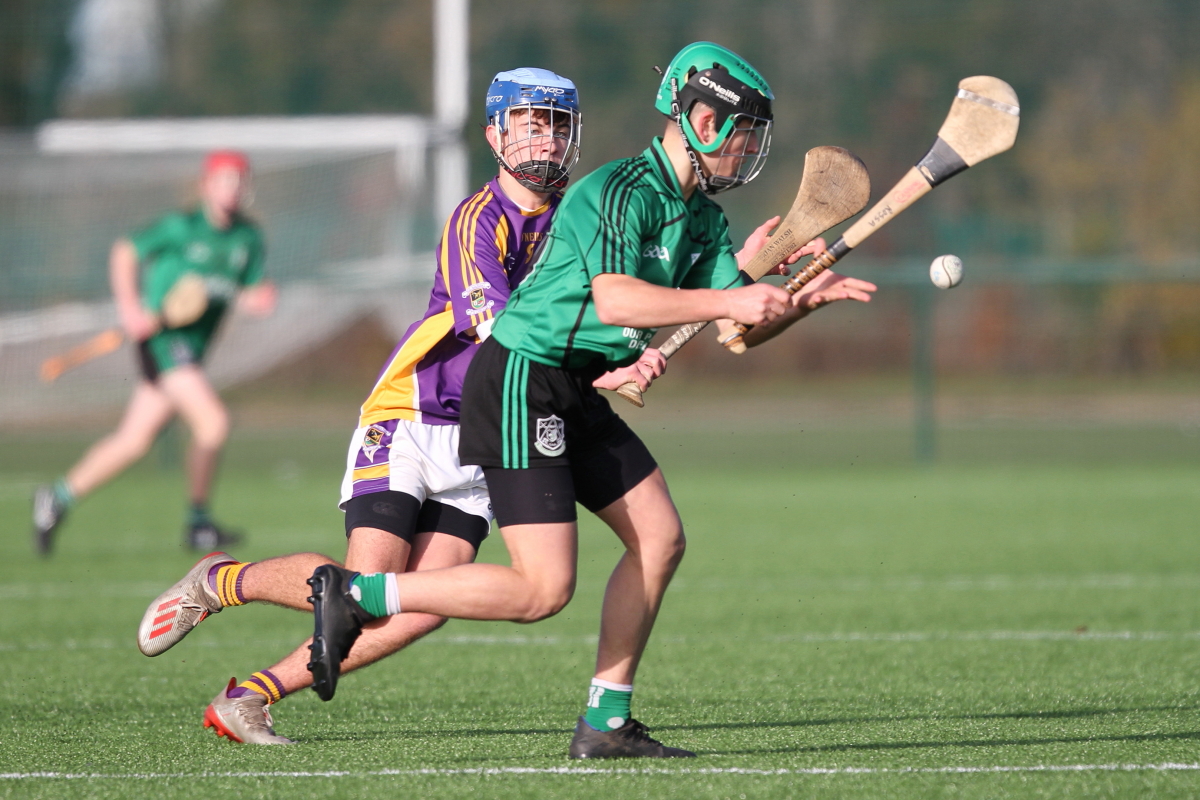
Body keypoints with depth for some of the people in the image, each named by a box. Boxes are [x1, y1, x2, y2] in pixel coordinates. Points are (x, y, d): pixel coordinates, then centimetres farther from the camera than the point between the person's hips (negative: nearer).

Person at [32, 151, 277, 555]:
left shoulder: (249, 238, 8)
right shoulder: (182, 226, -9)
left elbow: (249, 295, 13)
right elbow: (125, 252, -1)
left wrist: (260, 298, -11)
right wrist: (129, 308, -12)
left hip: (194, 346, 7)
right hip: (163, 336, -7)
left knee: (133, 440, 9)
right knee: (213, 420, -19)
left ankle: (60, 496, 23)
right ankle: (198, 521, -6)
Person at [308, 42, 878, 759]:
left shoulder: (703, 217, 11)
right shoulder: (619, 190, -18)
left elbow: (740, 326, 10)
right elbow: (615, 299, -33)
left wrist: (803, 300, -8)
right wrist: (727, 300, -32)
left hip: (580, 397, 10)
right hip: (521, 383, -10)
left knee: (662, 539, 6)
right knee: (544, 589, -15)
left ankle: (606, 724, 13)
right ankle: (355, 594, -5)